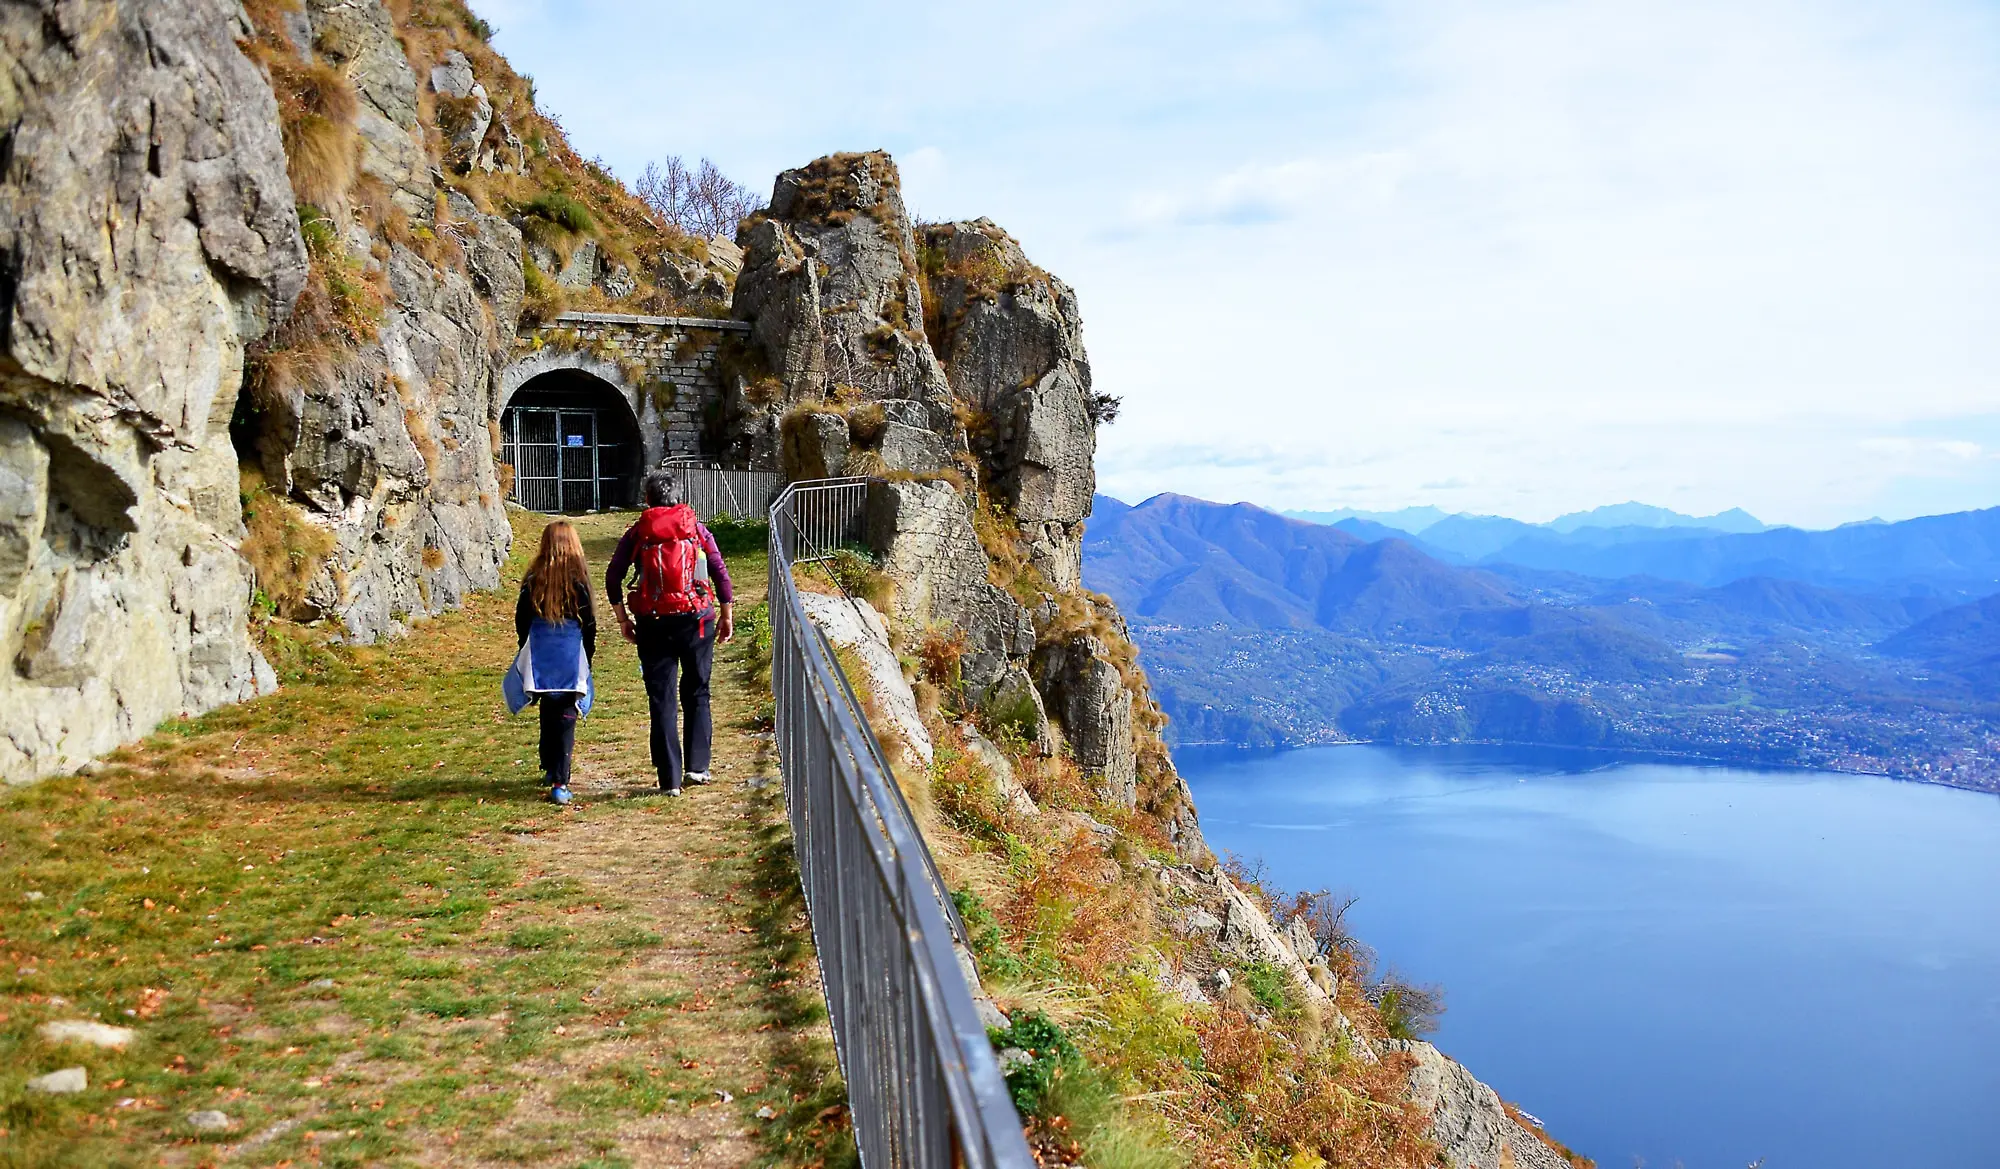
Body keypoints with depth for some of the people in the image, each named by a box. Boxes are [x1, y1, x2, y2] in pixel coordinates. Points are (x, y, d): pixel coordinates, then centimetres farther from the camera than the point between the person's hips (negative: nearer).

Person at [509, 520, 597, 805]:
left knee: (548, 713, 19)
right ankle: (559, 782, -9)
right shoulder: (578, 578, -6)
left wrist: (526, 650, 22)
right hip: (571, 656, -3)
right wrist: (588, 657, 10)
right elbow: (589, 621, -2)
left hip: (539, 655, 3)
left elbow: (521, 619, 7)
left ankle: (550, 769, 31)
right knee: (565, 718, -3)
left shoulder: (533, 579, 1)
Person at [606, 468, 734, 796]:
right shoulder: (697, 529, 4)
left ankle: (670, 779, 3)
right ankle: (697, 766, 11)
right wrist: (727, 617, 10)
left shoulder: (636, 534, 4)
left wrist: (622, 618, 9)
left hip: (653, 624, 0)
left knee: (661, 701, 4)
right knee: (696, 695, 15)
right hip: (696, 619, 0)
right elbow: (721, 574, 2)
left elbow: (612, 578, 1)